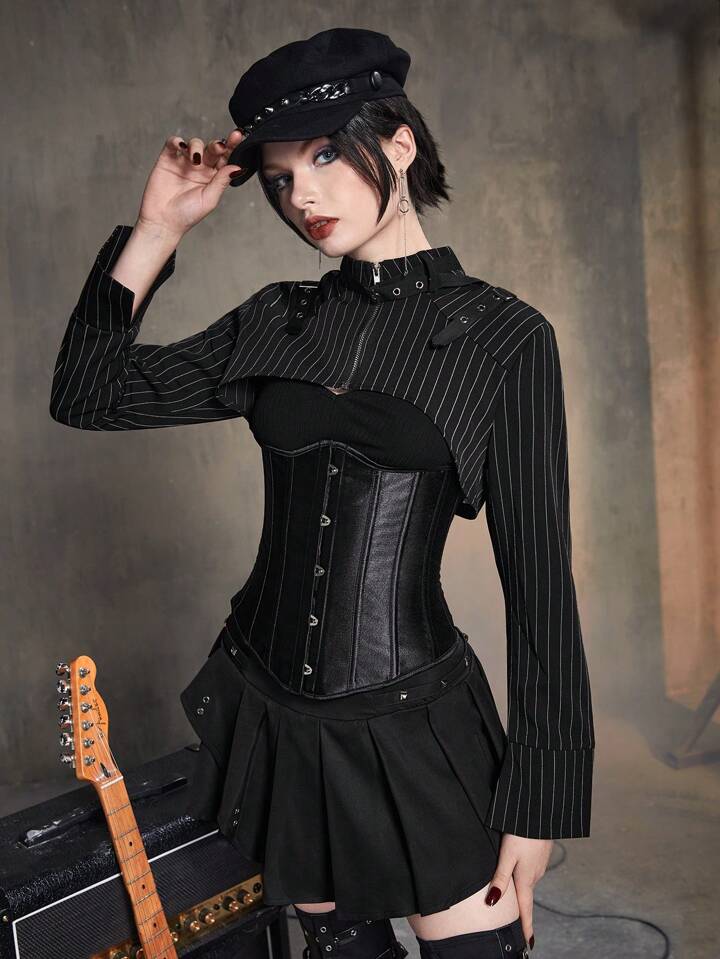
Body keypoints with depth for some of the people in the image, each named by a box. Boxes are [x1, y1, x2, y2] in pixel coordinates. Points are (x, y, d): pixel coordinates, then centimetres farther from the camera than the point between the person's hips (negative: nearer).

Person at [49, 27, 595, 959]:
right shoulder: (277, 321, 3)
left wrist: (537, 797, -9)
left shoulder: (501, 335, -10)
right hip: (269, 709, 4)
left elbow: (537, 575, -10)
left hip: (413, 724, -4)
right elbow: (85, 393, 4)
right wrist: (158, 225, -3)